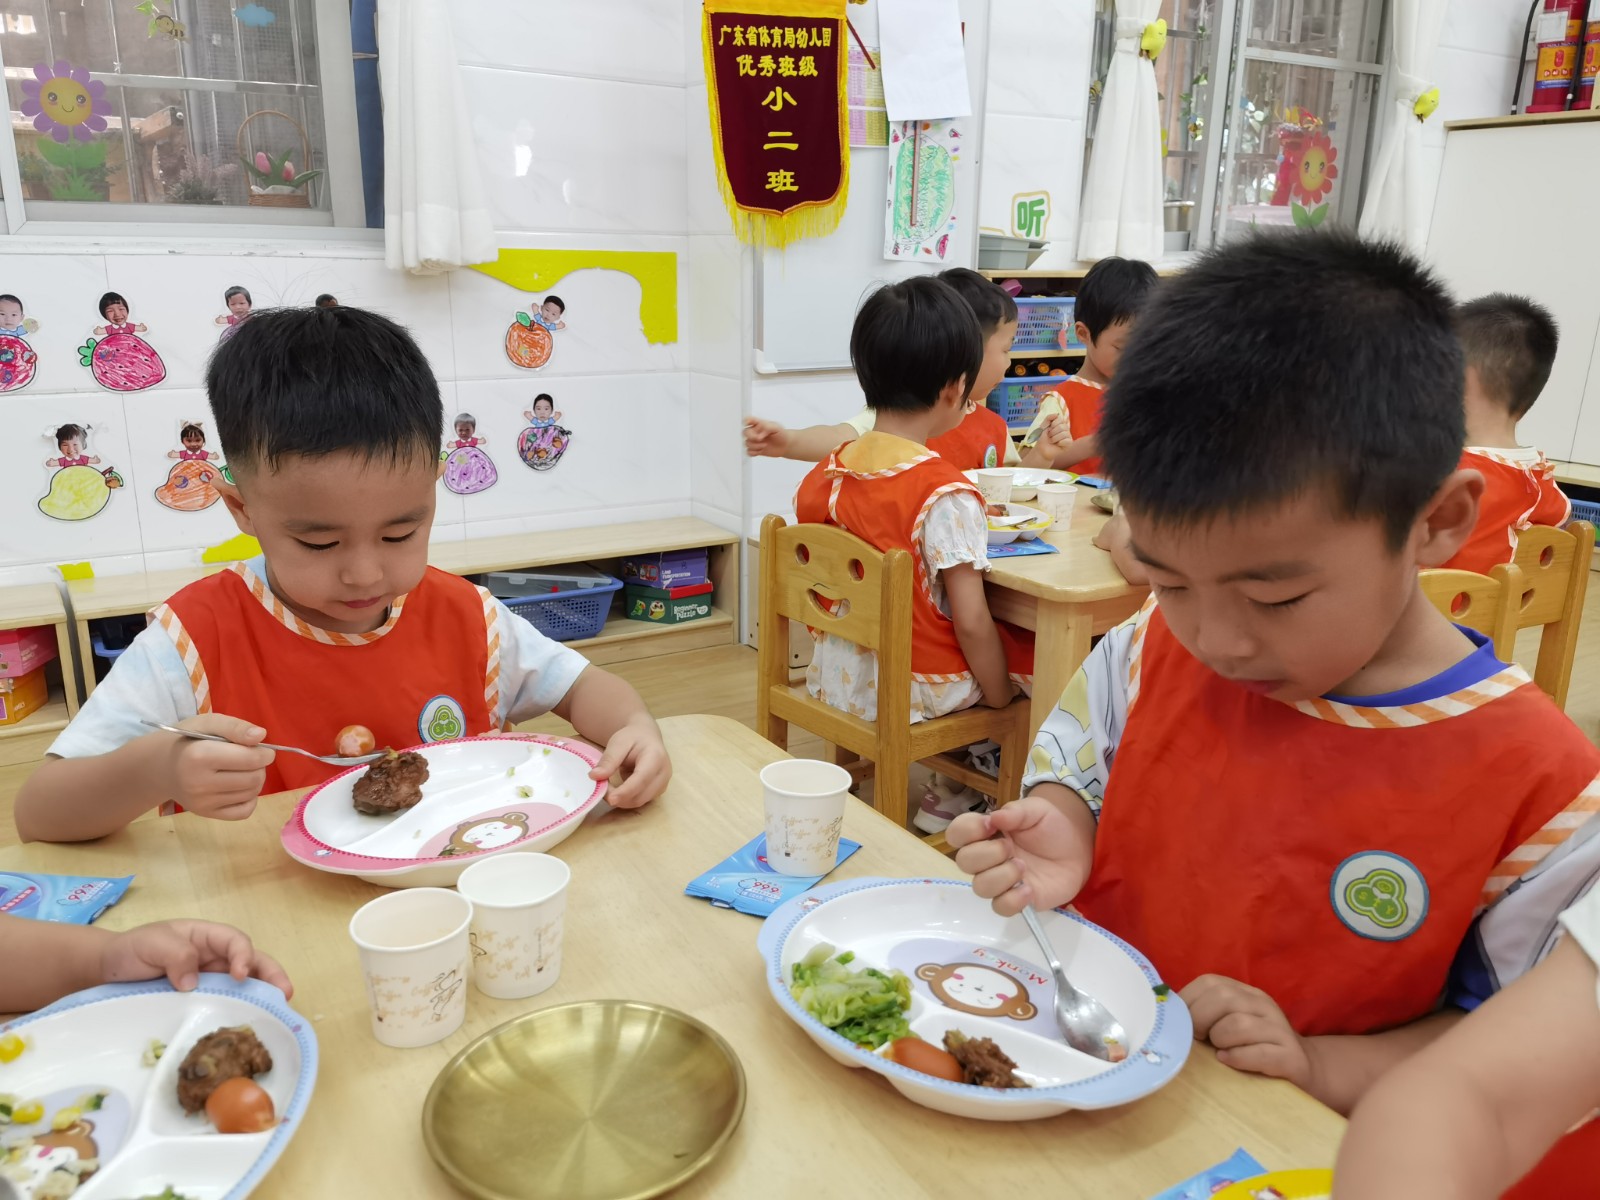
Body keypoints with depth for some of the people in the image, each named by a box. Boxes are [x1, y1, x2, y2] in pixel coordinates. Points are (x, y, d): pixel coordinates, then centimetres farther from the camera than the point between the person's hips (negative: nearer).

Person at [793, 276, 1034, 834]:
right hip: (914, 693, -7)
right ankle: (957, 800, 20)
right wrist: (1001, 703, -5)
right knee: (1040, 646, 13)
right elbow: (969, 621, -19)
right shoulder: (947, 494, -22)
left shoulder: (821, 478, -2)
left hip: (835, 678, 7)